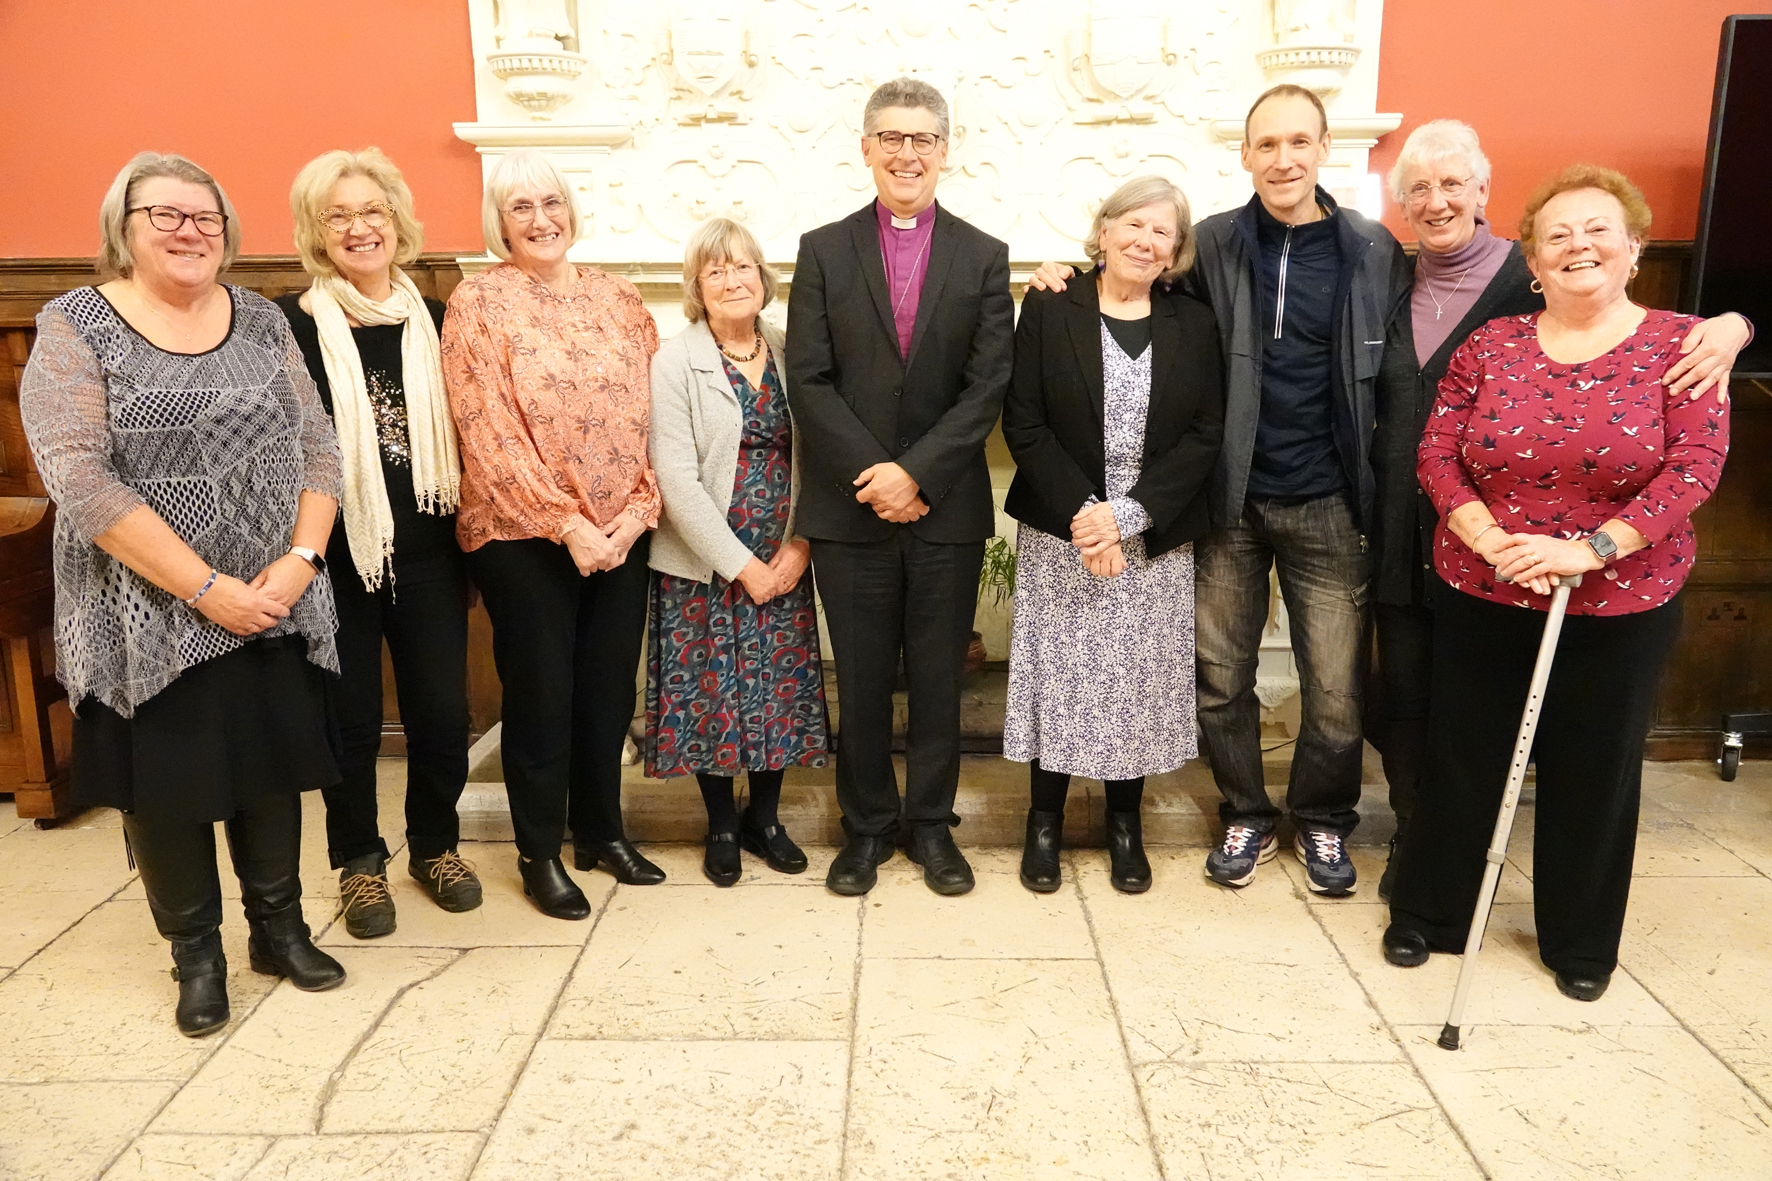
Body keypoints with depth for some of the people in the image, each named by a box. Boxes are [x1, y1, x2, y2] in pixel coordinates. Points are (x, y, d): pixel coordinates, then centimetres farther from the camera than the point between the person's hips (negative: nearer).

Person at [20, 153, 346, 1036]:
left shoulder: (261, 321, 6)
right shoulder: (75, 327, -6)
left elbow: (316, 444, 3)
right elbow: (80, 479, -16)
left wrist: (301, 559, -12)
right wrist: (205, 587, -20)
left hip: (273, 607, 3)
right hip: (150, 620, -3)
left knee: (271, 769, 13)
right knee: (166, 787, 8)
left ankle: (279, 929, 32)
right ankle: (196, 955, 28)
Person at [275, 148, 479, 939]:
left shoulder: (431, 321, 7)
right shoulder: (292, 325, -5)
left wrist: (464, 527, 4)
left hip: (427, 551, 3)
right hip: (336, 555, -3)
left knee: (442, 711, 9)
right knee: (350, 718, 9)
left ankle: (434, 844, 31)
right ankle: (359, 861, 29)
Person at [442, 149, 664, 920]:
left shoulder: (616, 298, 8)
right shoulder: (479, 302, -5)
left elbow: (649, 408, 5)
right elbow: (489, 432, -11)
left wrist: (637, 509, -7)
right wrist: (568, 524, -15)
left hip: (622, 532, 4)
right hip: (525, 536, -4)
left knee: (609, 687, 13)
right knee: (541, 695, 6)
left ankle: (601, 829, 32)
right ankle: (540, 853, 23)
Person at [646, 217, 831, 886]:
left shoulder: (788, 354, 4)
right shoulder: (676, 361, -7)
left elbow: (809, 458, 4)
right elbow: (676, 478, -13)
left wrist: (797, 548, -8)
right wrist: (740, 565, -14)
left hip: (782, 563, 3)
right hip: (705, 566, -3)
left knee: (782, 688, 9)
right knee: (712, 692, 6)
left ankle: (764, 818, 28)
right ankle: (722, 826, 25)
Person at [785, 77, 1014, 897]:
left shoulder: (983, 257, 5)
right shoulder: (823, 250, 5)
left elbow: (987, 387, -3)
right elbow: (808, 380, -3)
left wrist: (916, 473, -14)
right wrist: (873, 475, -13)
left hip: (947, 507, 0)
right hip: (850, 508, 0)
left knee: (938, 679, 9)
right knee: (861, 680, 9)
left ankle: (931, 824, 25)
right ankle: (866, 825, 25)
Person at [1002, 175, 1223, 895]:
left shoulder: (1194, 323, 6)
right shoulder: (1049, 310, 0)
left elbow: (1206, 433, -1)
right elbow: (1022, 424, -4)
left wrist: (1128, 515, -13)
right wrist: (1082, 514, -14)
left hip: (1158, 542, 2)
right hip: (1060, 534, -1)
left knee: (1142, 681, 6)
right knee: (1058, 673, 2)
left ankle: (1125, 823, 25)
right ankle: (1044, 821, 20)